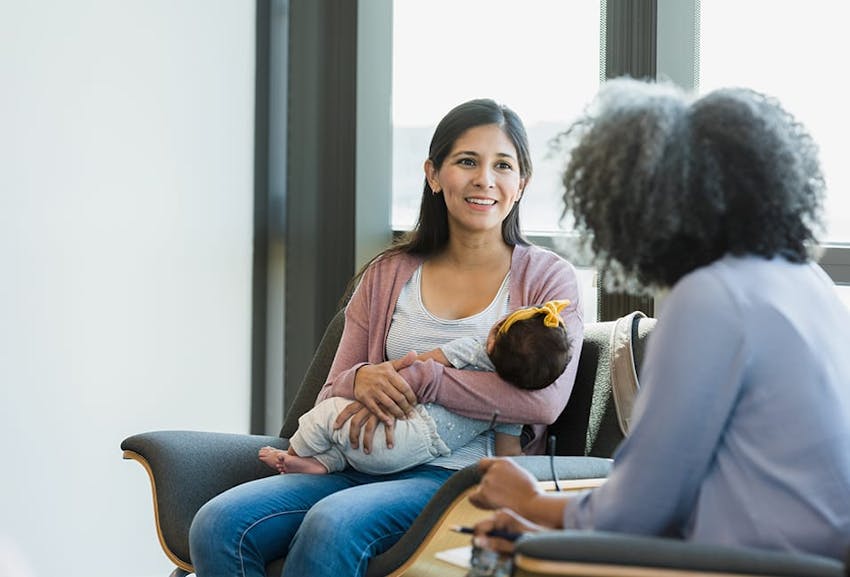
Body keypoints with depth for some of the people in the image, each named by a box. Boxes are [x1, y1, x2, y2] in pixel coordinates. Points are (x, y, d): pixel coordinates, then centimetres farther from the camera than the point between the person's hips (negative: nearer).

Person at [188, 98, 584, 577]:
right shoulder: (388, 275, 19)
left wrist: (419, 378, -15)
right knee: (219, 524, -24)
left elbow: (546, 400, -11)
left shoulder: (549, 277, 7)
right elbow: (332, 394, 17)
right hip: (362, 466, 4)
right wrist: (359, 380, -9)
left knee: (332, 524, -35)